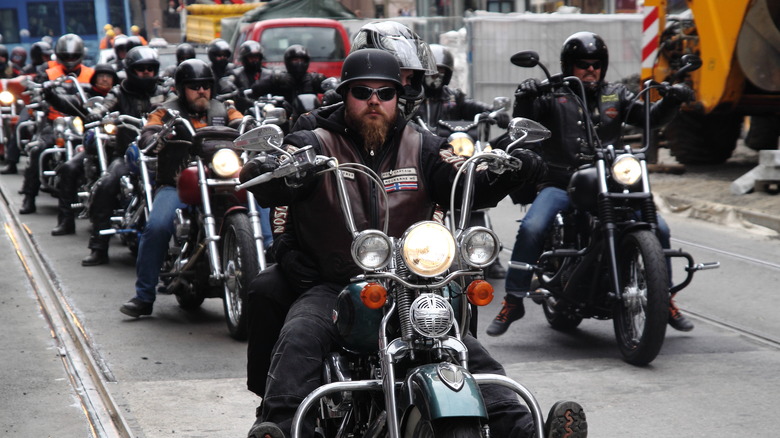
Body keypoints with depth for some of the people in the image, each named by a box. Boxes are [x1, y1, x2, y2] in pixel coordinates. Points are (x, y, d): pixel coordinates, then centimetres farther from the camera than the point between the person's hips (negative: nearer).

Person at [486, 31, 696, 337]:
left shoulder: (615, 95, 16)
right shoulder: (552, 96, 6)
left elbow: (651, 117, 12)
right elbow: (522, 125, -6)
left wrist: (671, 100, -7)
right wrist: (524, 99, -25)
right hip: (560, 184, -3)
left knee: (658, 229, -8)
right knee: (531, 229, -28)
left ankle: (665, 300, 11)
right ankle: (513, 301, -13)